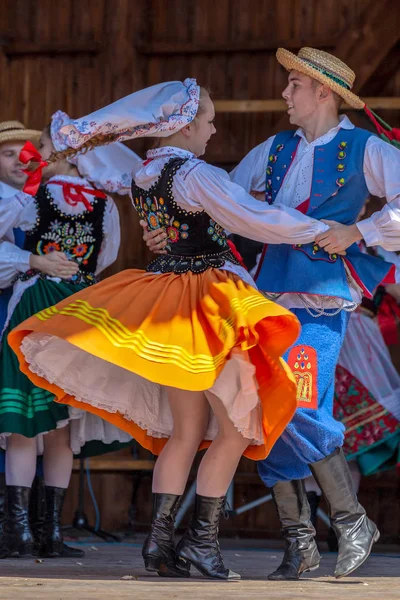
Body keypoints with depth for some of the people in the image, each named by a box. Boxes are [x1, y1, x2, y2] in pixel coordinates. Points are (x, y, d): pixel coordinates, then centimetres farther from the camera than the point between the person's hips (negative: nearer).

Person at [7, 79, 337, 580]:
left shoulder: (141, 176, 11)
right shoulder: (195, 174, -14)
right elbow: (259, 220, -18)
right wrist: (324, 230, -9)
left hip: (164, 305, 8)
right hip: (210, 301, -8)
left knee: (185, 431, 11)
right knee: (237, 425, 1)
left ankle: (159, 540, 5)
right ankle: (201, 539, -2)